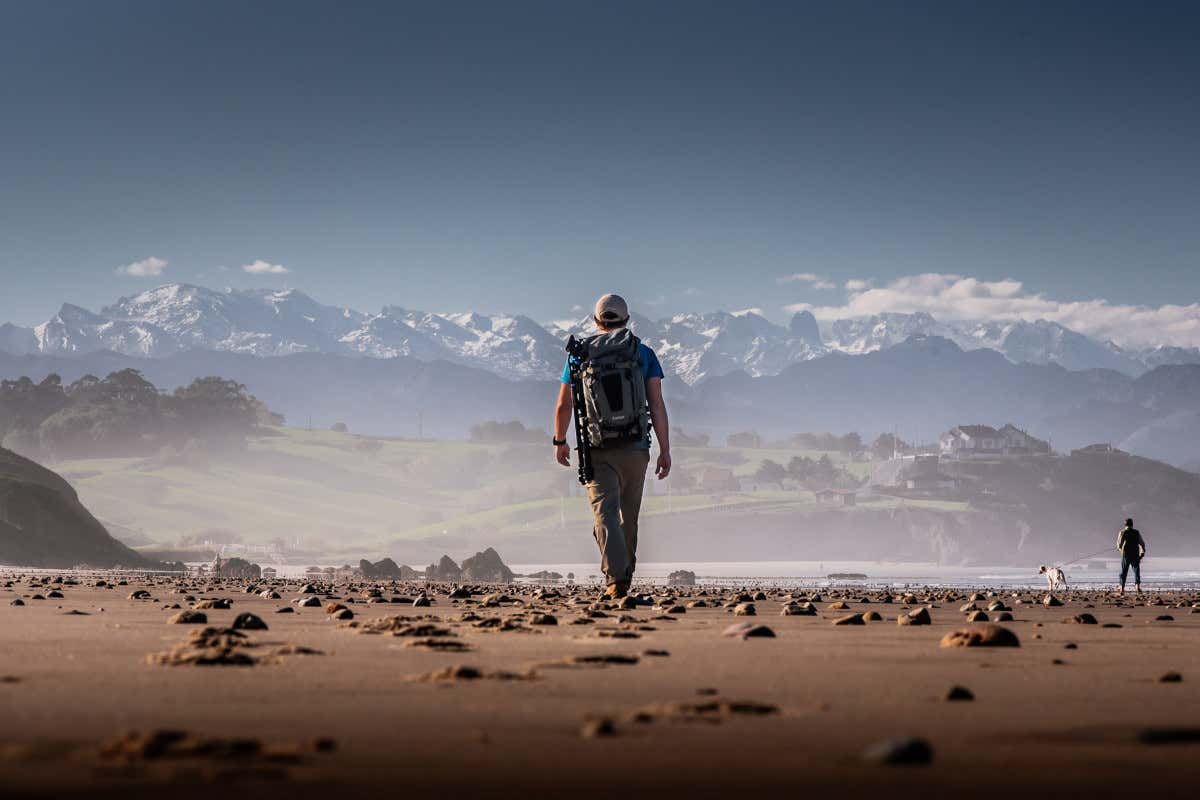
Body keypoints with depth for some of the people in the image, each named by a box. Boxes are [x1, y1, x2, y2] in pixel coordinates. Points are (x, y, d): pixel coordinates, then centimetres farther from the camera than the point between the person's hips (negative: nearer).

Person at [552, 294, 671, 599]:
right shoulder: (644, 354, 4)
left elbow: (563, 406, 8)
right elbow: (657, 405, -3)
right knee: (629, 516, 16)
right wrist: (665, 449, -2)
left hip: (596, 450, -1)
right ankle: (624, 576, 27)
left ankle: (615, 578, -27)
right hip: (635, 448, 1)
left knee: (605, 513, -9)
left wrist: (560, 442, 23)